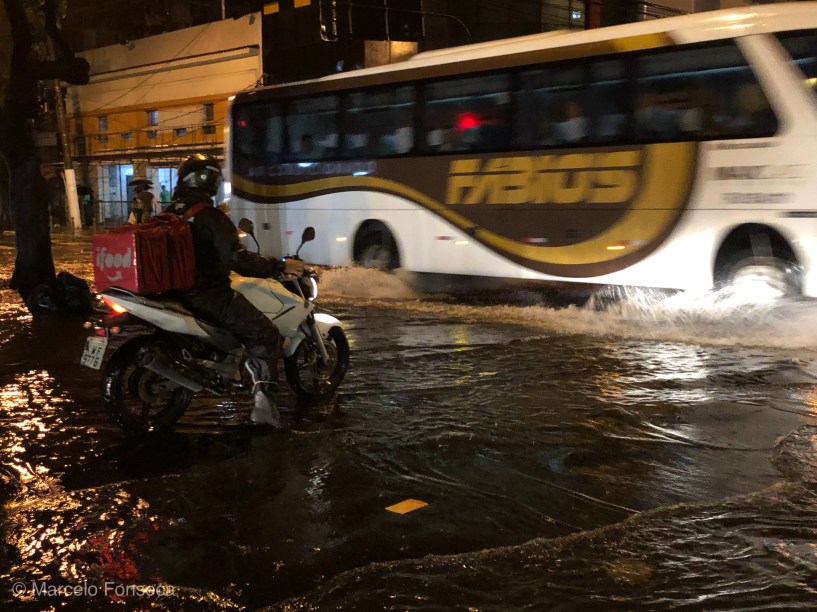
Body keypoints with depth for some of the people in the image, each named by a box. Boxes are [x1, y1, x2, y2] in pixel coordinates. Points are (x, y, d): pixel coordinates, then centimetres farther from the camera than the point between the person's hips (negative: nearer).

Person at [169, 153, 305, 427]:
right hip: (209, 295, -9)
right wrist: (280, 266, -19)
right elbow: (237, 259, -25)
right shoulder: (210, 216, -18)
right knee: (266, 334, -5)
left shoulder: (171, 213, 8)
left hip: (179, 290, 9)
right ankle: (263, 402, -17)